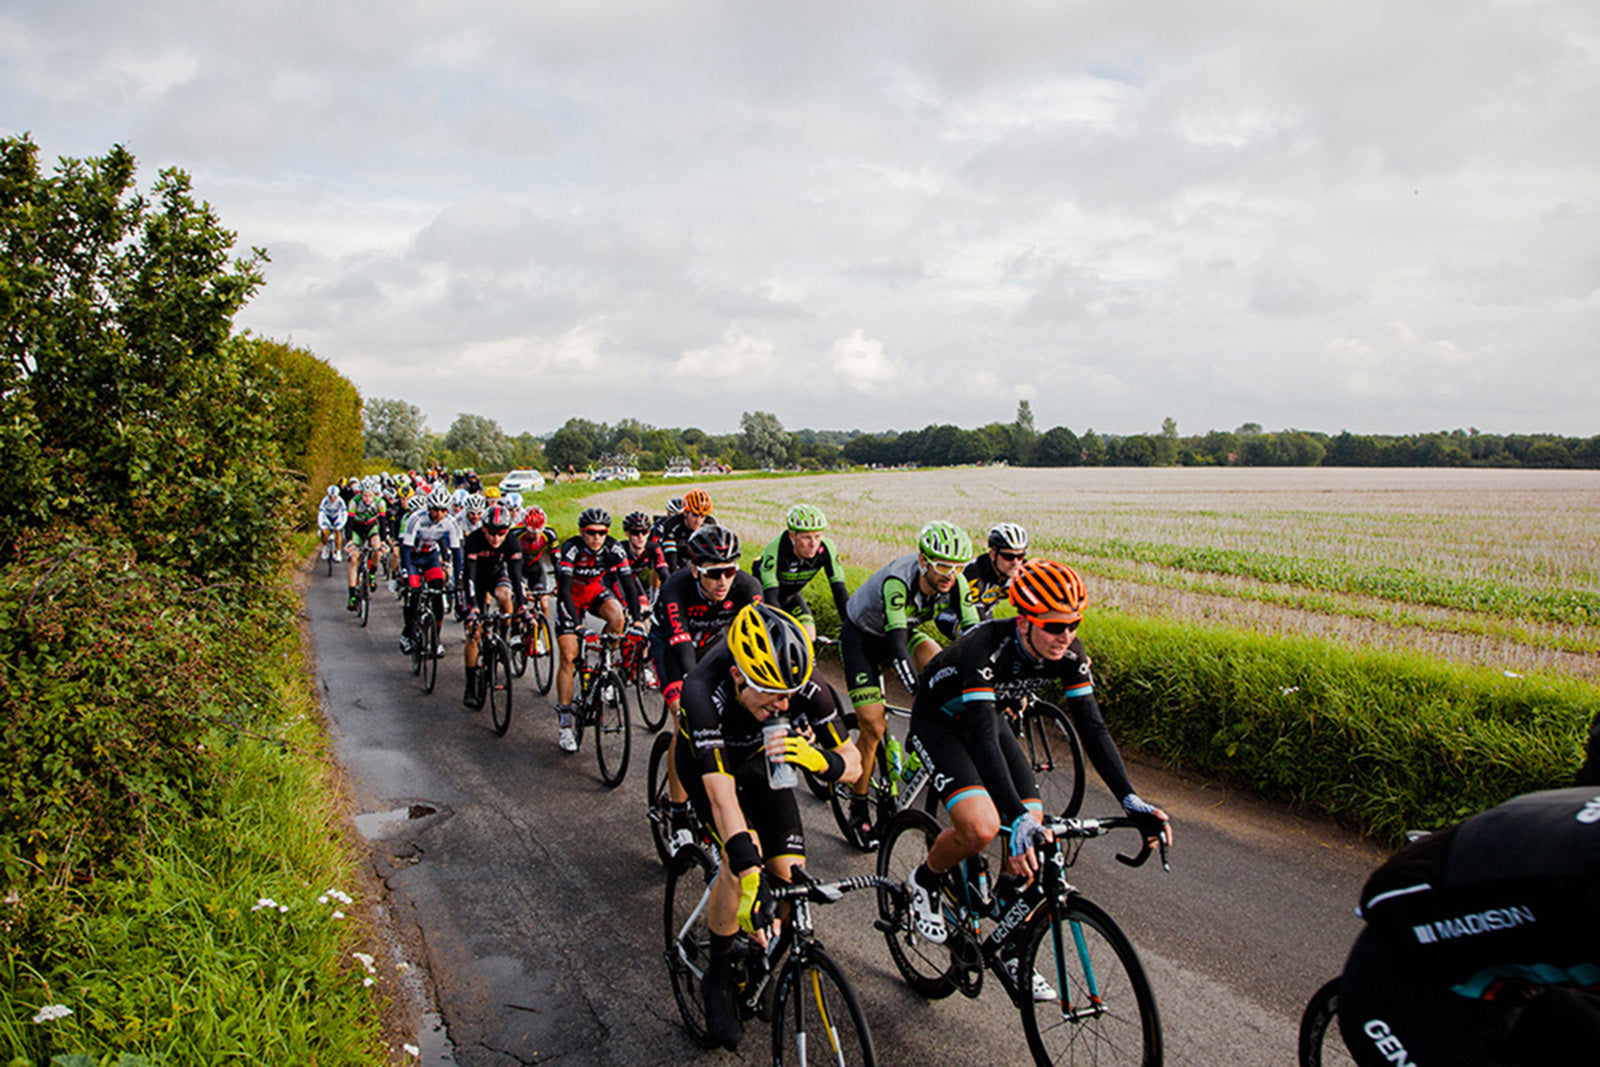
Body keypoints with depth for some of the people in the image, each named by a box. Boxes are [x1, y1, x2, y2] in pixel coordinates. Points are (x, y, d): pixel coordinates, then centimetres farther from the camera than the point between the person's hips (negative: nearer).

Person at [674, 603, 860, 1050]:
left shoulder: (805, 687, -33)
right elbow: (722, 795, -45)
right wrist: (750, 878, -53)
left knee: (790, 873, -11)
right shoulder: (703, 693, -42)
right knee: (741, 854, -27)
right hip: (706, 759, -3)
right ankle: (718, 977, -5)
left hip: (759, 758, 3)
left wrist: (819, 758, -47)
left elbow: (851, 762, -24)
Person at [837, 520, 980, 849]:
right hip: (861, 636, -5)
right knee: (873, 727, -10)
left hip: (903, 630, 5)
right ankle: (858, 810, 7)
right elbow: (896, 642, -43)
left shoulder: (954, 582, -22)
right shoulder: (897, 581, -38)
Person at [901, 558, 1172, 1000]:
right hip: (938, 722, -6)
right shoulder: (985, 649, -38)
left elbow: (1092, 727, -18)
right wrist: (1017, 819, -53)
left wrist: (1131, 800, -29)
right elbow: (984, 739, -44)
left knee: (1032, 837, -5)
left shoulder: (1068, 654, -20)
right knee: (981, 827, -28)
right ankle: (924, 882, 5)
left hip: (987, 717, 6)